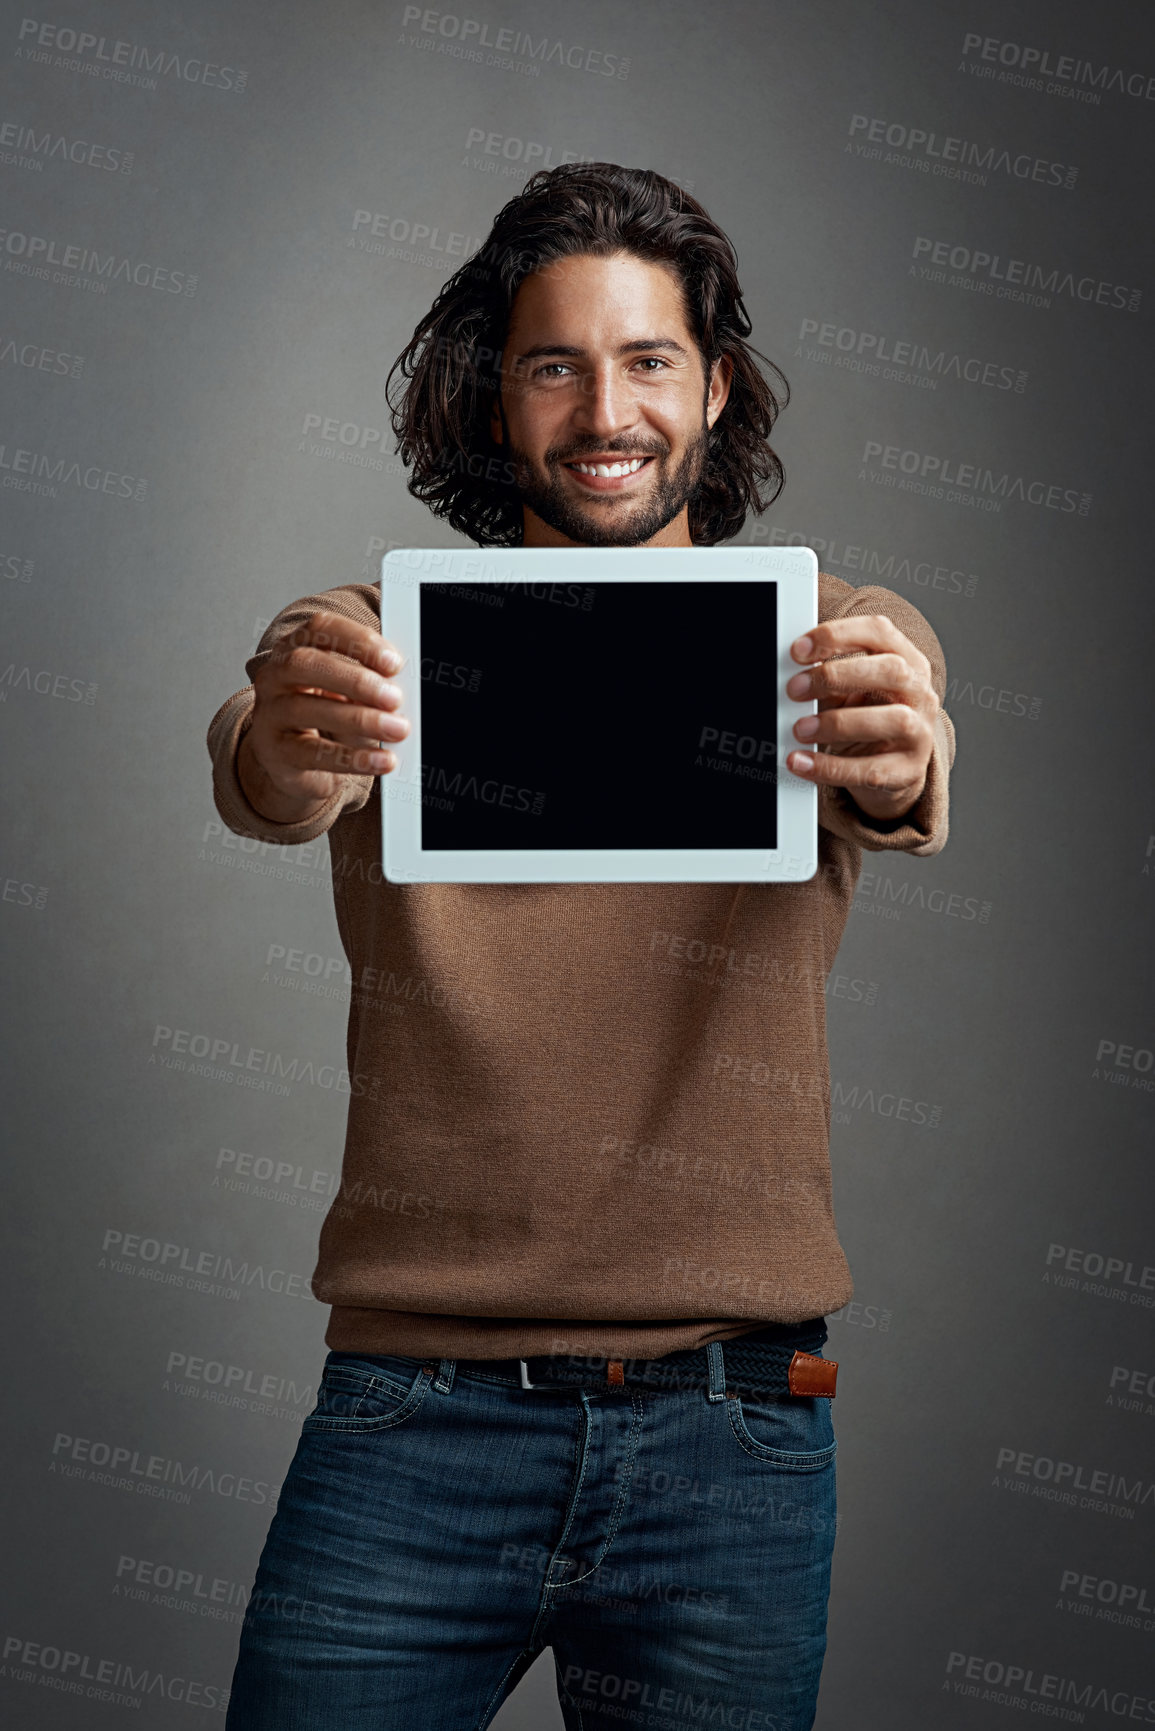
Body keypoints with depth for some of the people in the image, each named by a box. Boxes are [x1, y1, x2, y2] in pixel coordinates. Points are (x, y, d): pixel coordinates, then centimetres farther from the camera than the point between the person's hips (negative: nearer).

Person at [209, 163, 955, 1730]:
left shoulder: (833, 641, 4)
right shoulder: (385, 640, 5)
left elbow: (911, 781, -17)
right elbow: (261, 774, -16)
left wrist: (899, 769, -41)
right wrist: (286, 753, -40)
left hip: (729, 1429, 1)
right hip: (412, 1414, 0)